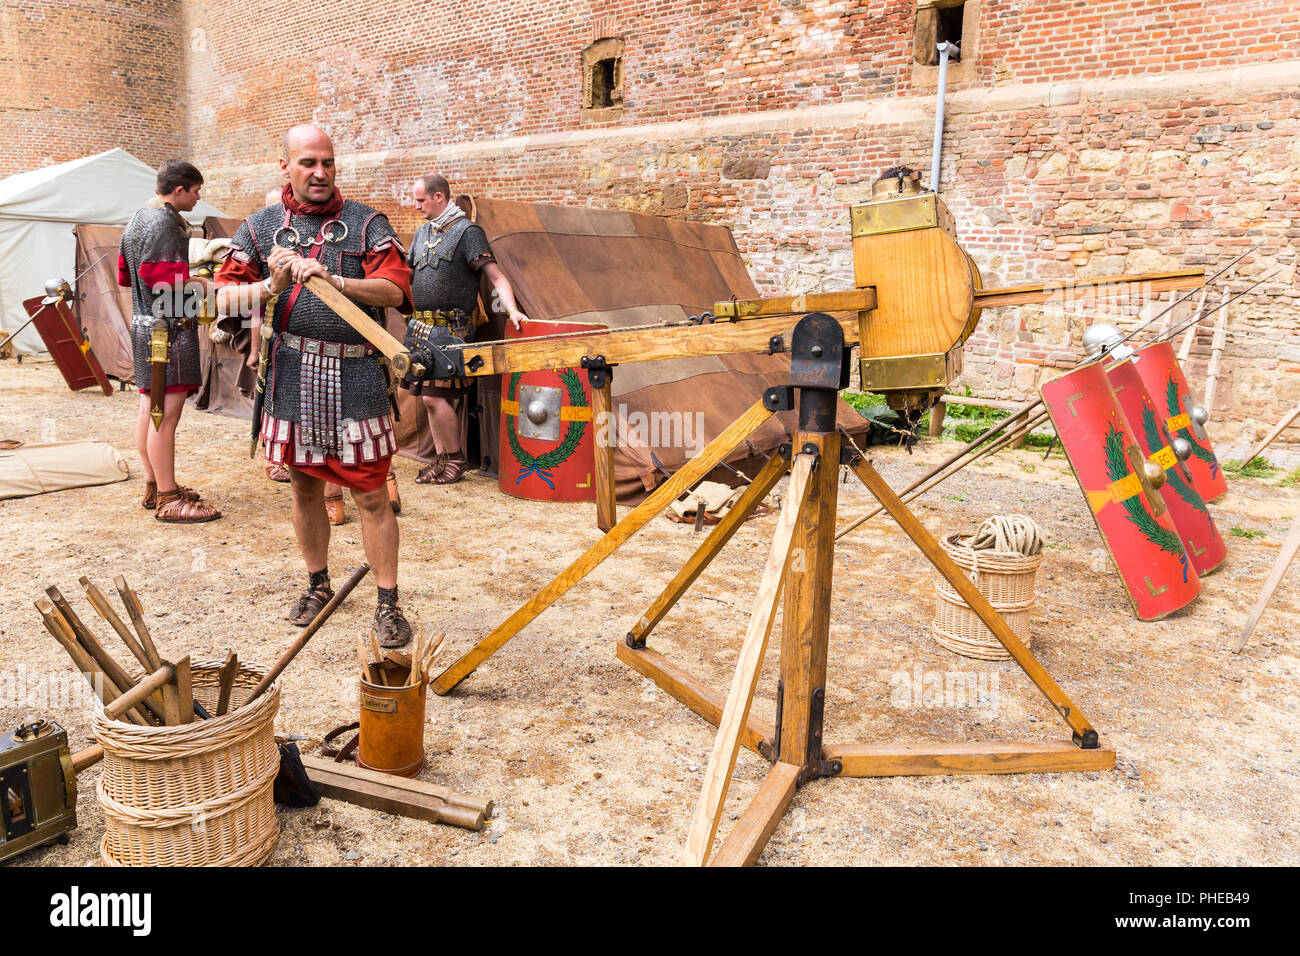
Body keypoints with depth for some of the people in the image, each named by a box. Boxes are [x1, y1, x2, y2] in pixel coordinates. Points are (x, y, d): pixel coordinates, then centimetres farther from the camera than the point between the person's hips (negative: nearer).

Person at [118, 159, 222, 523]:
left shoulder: (137, 219, 17)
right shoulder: (163, 223, -15)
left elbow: (125, 275, 24)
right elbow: (166, 281, -24)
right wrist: (205, 286, -12)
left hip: (143, 324, 11)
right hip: (168, 328, -11)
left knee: (150, 409, 15)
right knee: (166, 413, -8)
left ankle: (154, 486, 25)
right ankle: (168, 499, -4)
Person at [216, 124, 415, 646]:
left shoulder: (366, 222, 2)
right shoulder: (260, 226, 10)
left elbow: (394, 290, -10)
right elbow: (226, 296, 5)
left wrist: (333, 279, -24)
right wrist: (271, 286, -14)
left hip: (355, 375, -3)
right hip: (292, 373, 3)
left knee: (371, 495, -2)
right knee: (305, 488, 14)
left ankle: (388, 603, 8)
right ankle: (318, 584, 32)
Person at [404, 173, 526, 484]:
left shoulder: (467, 231, -7)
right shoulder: (422, 233, 17)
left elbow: (495, 275, -15)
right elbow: (405, 272, 27)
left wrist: (512, 309, -29)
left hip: (450, 328, -8)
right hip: (421, 327, 8)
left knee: (435, 396, -11)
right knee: (429, 395, 9)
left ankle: (456, 458, 4)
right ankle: (441, 458, 19)